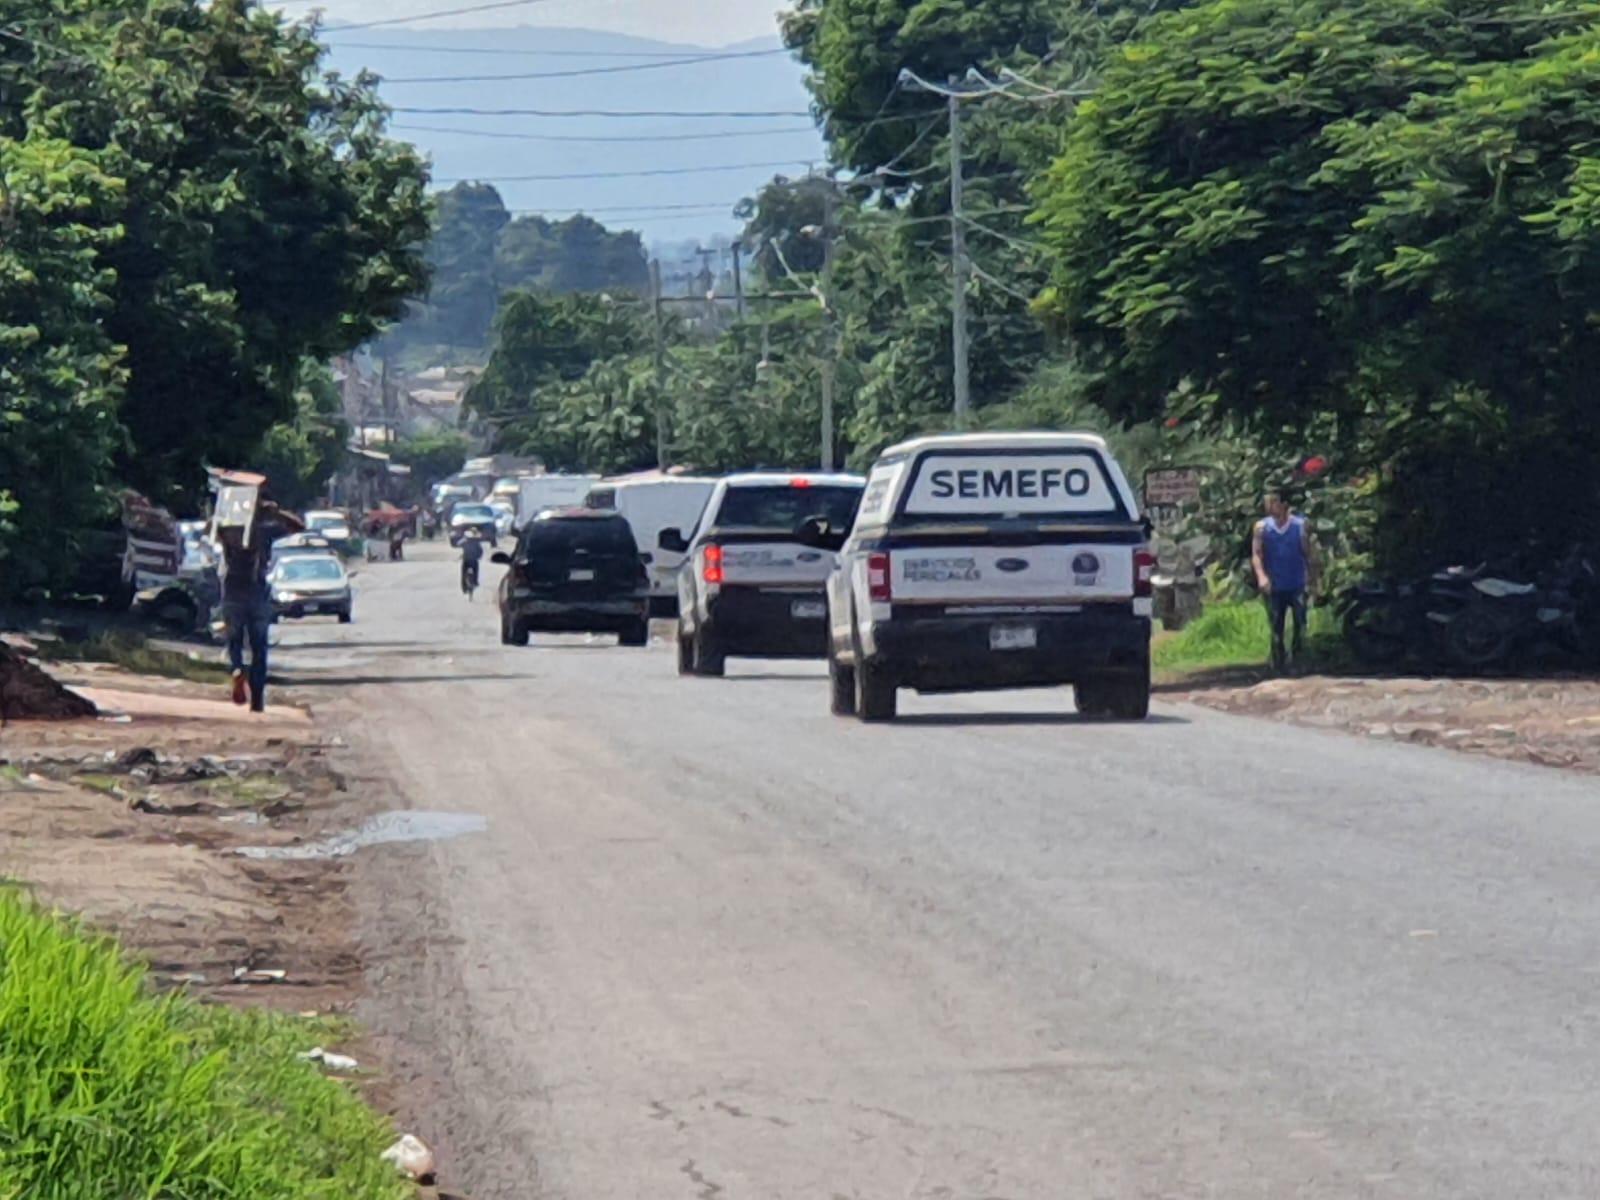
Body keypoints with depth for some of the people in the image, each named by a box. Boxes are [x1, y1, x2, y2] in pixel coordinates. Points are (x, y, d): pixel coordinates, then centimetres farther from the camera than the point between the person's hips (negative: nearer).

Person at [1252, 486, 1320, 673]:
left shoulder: (1301, 526, -4)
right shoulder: (1262, 527, -2)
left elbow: (1310, 554, 2)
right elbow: (1256, 554, -8)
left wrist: (1313, 580, 2)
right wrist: (1261, 576, -26)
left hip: (1297, 586, -1)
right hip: (1274, 587, 1)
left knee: (1300, 625, 1)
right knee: (1276, 628, 6)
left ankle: (1298, 657, 18)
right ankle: (1278, 663, 16)